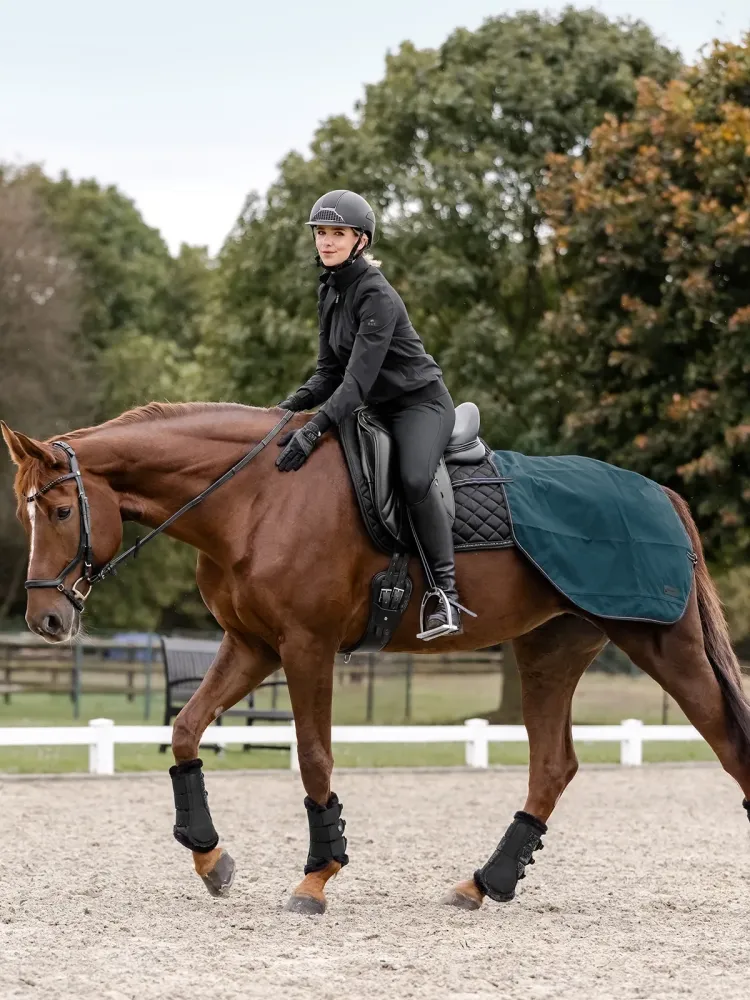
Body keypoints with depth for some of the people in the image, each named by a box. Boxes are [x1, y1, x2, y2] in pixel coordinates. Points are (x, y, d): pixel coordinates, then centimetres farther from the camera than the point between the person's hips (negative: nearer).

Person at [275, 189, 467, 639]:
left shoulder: (377, 295, -21)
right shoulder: (330, 292, 6)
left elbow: (359, 377, -29)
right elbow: (331, 371, 9)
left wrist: (314, 429, -37)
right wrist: (291, 406, -8)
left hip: (421, 403, -10)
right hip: (375, 409, 10)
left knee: (415, 479, -34)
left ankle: (446, 595, -30)